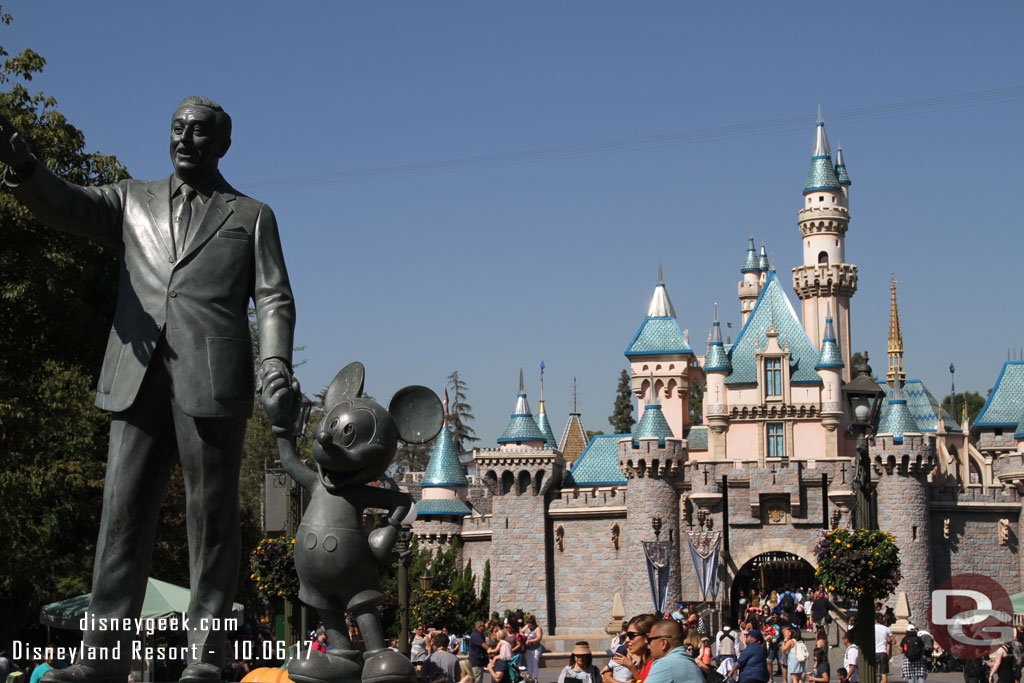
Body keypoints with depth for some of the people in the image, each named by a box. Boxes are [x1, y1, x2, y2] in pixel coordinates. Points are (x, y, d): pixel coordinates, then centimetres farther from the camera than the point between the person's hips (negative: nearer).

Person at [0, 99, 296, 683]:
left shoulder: (252, 216, 16)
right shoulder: (133, 202, 21)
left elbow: (274, 300, 7)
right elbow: (63, 206, 5)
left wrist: (276, 370, -10)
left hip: (213, 381, -2)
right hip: (138, 380, 2)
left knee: (212, 519, -1)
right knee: (123, 513, -1)